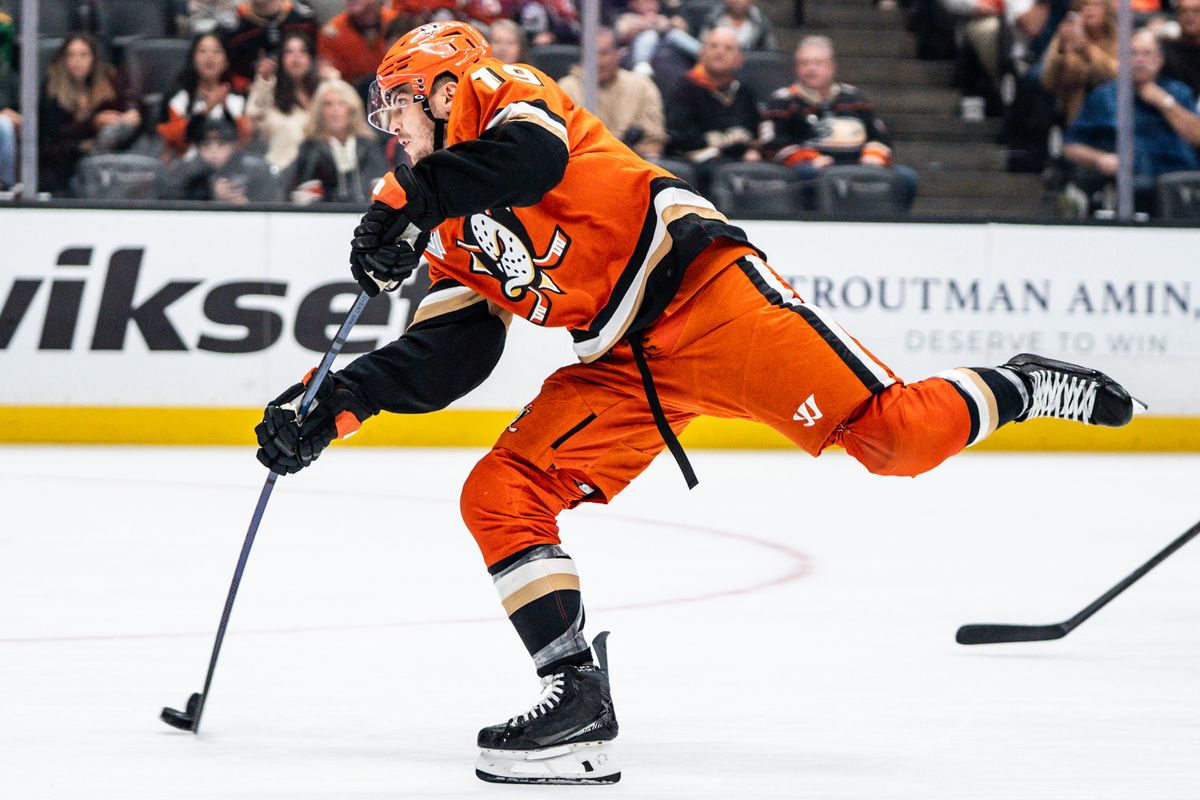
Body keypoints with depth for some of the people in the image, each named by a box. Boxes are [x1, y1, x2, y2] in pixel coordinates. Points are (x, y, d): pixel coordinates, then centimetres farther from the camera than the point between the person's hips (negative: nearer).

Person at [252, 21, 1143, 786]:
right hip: (621, 366, 9)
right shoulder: (451, 239, 24)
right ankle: (580, 704, -12)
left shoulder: (501, 96, 1)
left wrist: (405, 203, -23)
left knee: (894, 437, -21)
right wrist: (337, 403, 6)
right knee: (499, 496, -8)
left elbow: (532, 150, -23)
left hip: (695, 283, -8)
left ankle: (1018, 390, 6)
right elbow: (444, 360, 17)